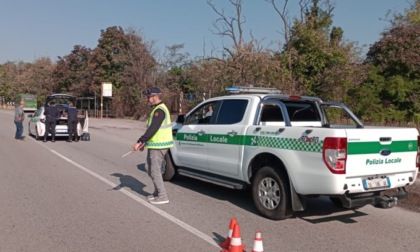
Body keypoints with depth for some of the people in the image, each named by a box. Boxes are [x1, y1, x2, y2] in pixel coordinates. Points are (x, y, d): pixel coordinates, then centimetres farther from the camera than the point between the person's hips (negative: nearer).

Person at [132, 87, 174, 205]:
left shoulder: (159, 110, -18)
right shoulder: (157, 109, 16)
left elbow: (152, 129, -27)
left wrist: (139, 142, -28)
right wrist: (144, 142, 21)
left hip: (158, 146, -10)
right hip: (154, 145, 10)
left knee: (155, 171, -4)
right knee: (151, 170, 18)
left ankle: (162, 196, 4)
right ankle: (158, 192, 30)